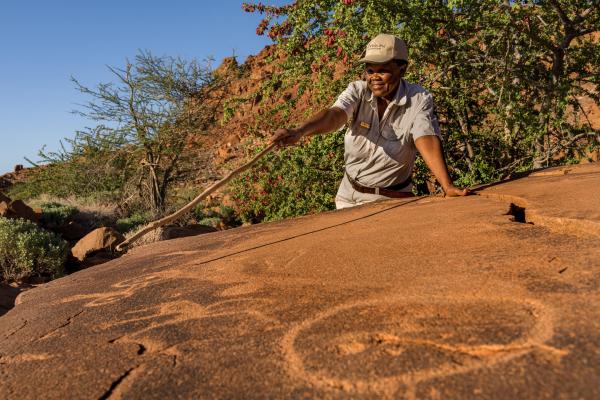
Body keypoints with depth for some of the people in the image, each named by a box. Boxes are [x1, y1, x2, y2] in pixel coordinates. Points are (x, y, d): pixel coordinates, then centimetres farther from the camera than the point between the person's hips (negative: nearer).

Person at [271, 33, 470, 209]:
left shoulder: (419, 99, -15)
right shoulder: (357, 90, -10)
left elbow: (427, 141, -28)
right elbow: (335, 115, -29)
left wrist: (448, 186, -44)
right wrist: (298, 131, -50)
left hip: (389, 199, -3)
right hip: (348, 194, 3)